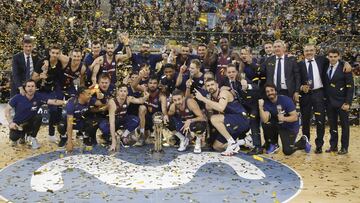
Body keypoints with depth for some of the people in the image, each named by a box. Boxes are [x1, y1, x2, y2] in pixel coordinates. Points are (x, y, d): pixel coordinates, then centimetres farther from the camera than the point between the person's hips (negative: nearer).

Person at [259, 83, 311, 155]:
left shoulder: (285, 100, -20)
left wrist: (284, 118, -38)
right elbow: (265, 120, -25)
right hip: (278, 125, 4)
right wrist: (261, 107, -37)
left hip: (291, 127, -4)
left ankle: (303, 141, 17)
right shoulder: (266, 103, -11)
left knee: (287, 151, -13)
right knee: (265, 124, -24)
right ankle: (274, 145, 0)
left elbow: (295, 117, -21)